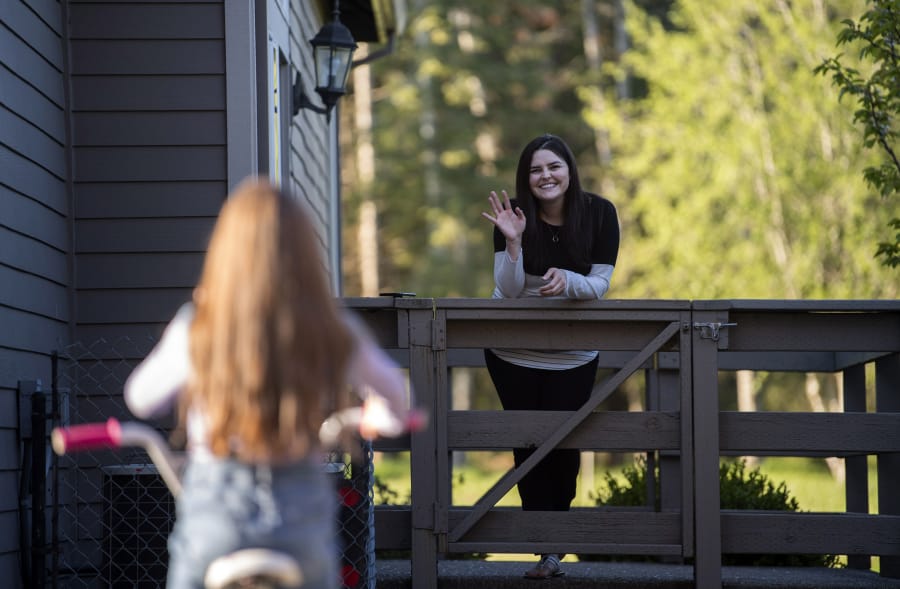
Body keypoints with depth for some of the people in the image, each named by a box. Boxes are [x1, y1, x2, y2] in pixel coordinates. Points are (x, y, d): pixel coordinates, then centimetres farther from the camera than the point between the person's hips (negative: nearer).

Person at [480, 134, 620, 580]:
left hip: (573, 353, 0)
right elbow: (508, 290, -18)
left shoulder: (599, 214, -12)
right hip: (513, 351, 0)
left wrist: (566, 280, -33)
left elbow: (600, 284, -12)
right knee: (527, 442, 0)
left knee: (563, 440, 1)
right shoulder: (513, 217, -14)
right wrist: (514, 243, -33)